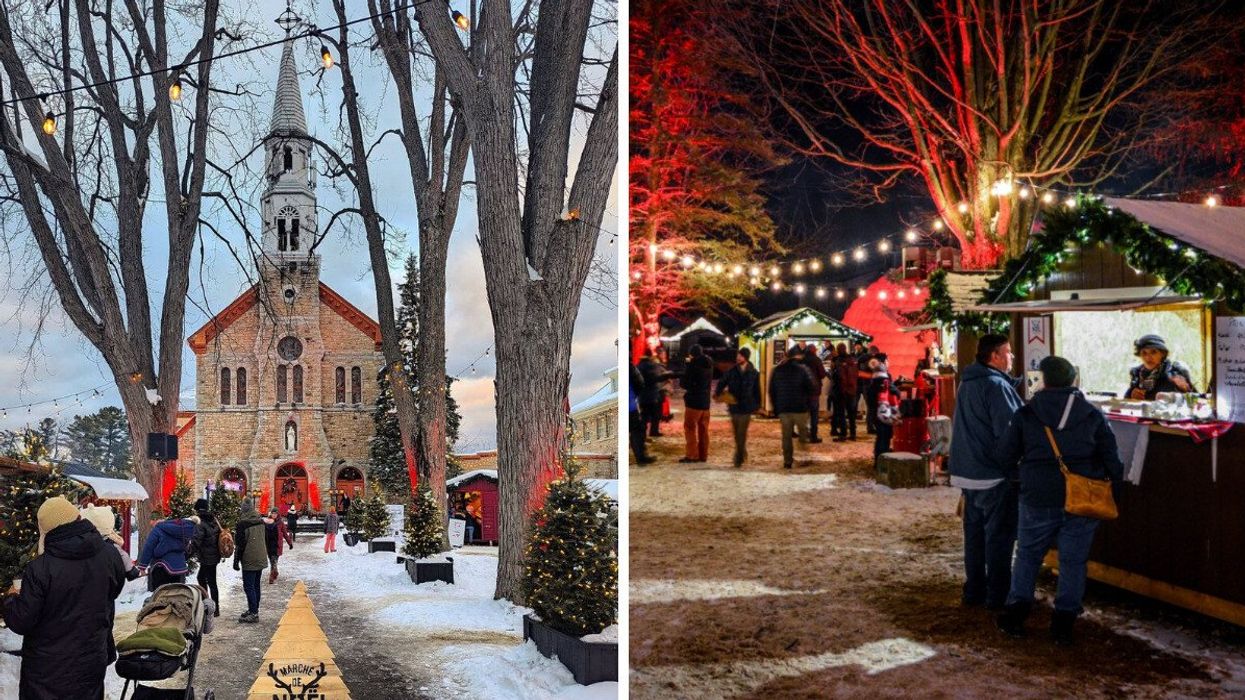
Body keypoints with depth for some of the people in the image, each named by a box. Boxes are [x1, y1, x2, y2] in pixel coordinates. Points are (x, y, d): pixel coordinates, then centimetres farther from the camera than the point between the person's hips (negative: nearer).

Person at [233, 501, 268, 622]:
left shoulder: (242, 524, -13)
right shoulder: (261, 522, 9)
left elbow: (240, 545, -13)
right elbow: (266, 540, 17)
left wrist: (236, 561, -7)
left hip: (249, 561, -7)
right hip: (261, 559, 7)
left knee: (249, 586, -5)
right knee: (256, 585, 15)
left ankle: (253, 613, -8)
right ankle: (254, 610, 22)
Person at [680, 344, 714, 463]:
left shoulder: (692, 365, -13)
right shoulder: (709, 365, 7)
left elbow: (685, 383, -9)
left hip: (693, 401, -7)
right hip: (705, 401, 7)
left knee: (690, 428, -2)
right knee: (703, 430, 11)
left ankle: (692, 455, -6)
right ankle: (703, 455, 13)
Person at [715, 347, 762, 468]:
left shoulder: (754, 373, -2)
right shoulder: (732, 371, 1)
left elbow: (757, 390, 5)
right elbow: (722, 382, 5)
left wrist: (758, 405, 4)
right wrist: (717, 392, -14)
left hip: (746, 408, -3)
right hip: (733, 406, 3)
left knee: (741, 434, -6)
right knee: (736, 433, 12)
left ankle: (739, 458, 0)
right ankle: (742, 454, 29)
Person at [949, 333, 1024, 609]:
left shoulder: (966, 384, 11)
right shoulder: (996, 386, -19)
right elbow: (1009, 430, -22)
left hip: (966, 471, 9)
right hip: (993, 474, -9)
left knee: (974, 531, 15)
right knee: (999, 535, 1)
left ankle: (974, 591, 22)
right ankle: (998, 595, 8)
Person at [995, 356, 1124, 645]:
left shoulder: (1026, 414, -2)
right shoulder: (1092, 415, 1)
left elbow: (1005, 457, 2)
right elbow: (1112, 459, 0)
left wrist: (1022, 476, 19)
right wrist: (1114, 481, 15)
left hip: (1038, 499, -1)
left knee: (1028, 554, 15)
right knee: (1073, 560, 8)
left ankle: (1017, 610, 13)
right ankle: (1064, 621, 10)